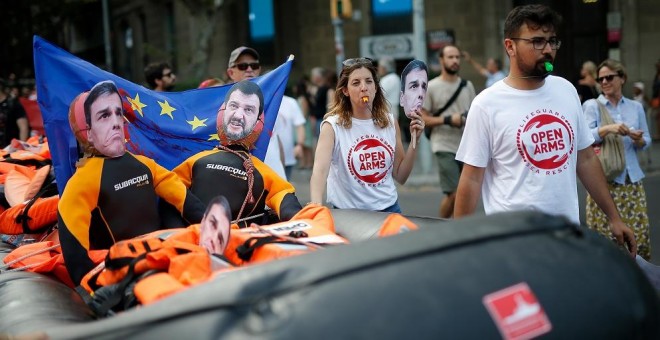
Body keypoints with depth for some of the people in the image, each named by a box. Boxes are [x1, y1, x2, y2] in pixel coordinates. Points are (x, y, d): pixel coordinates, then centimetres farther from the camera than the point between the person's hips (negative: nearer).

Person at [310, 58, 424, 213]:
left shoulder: (390, 122, 1)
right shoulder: (333, 126, -12)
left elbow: (400, 176, 6)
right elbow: (320, 170, -27)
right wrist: (316, 207, -44)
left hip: (388, 208, 4)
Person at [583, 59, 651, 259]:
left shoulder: (636, 107, 12)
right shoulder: (591, 106, 1)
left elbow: (646, 142, 14)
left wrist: (638, 140, -8)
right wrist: (607, 129, -26)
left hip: (631, 178, 3)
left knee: (638, 229, 2)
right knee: (605, 229, -6)